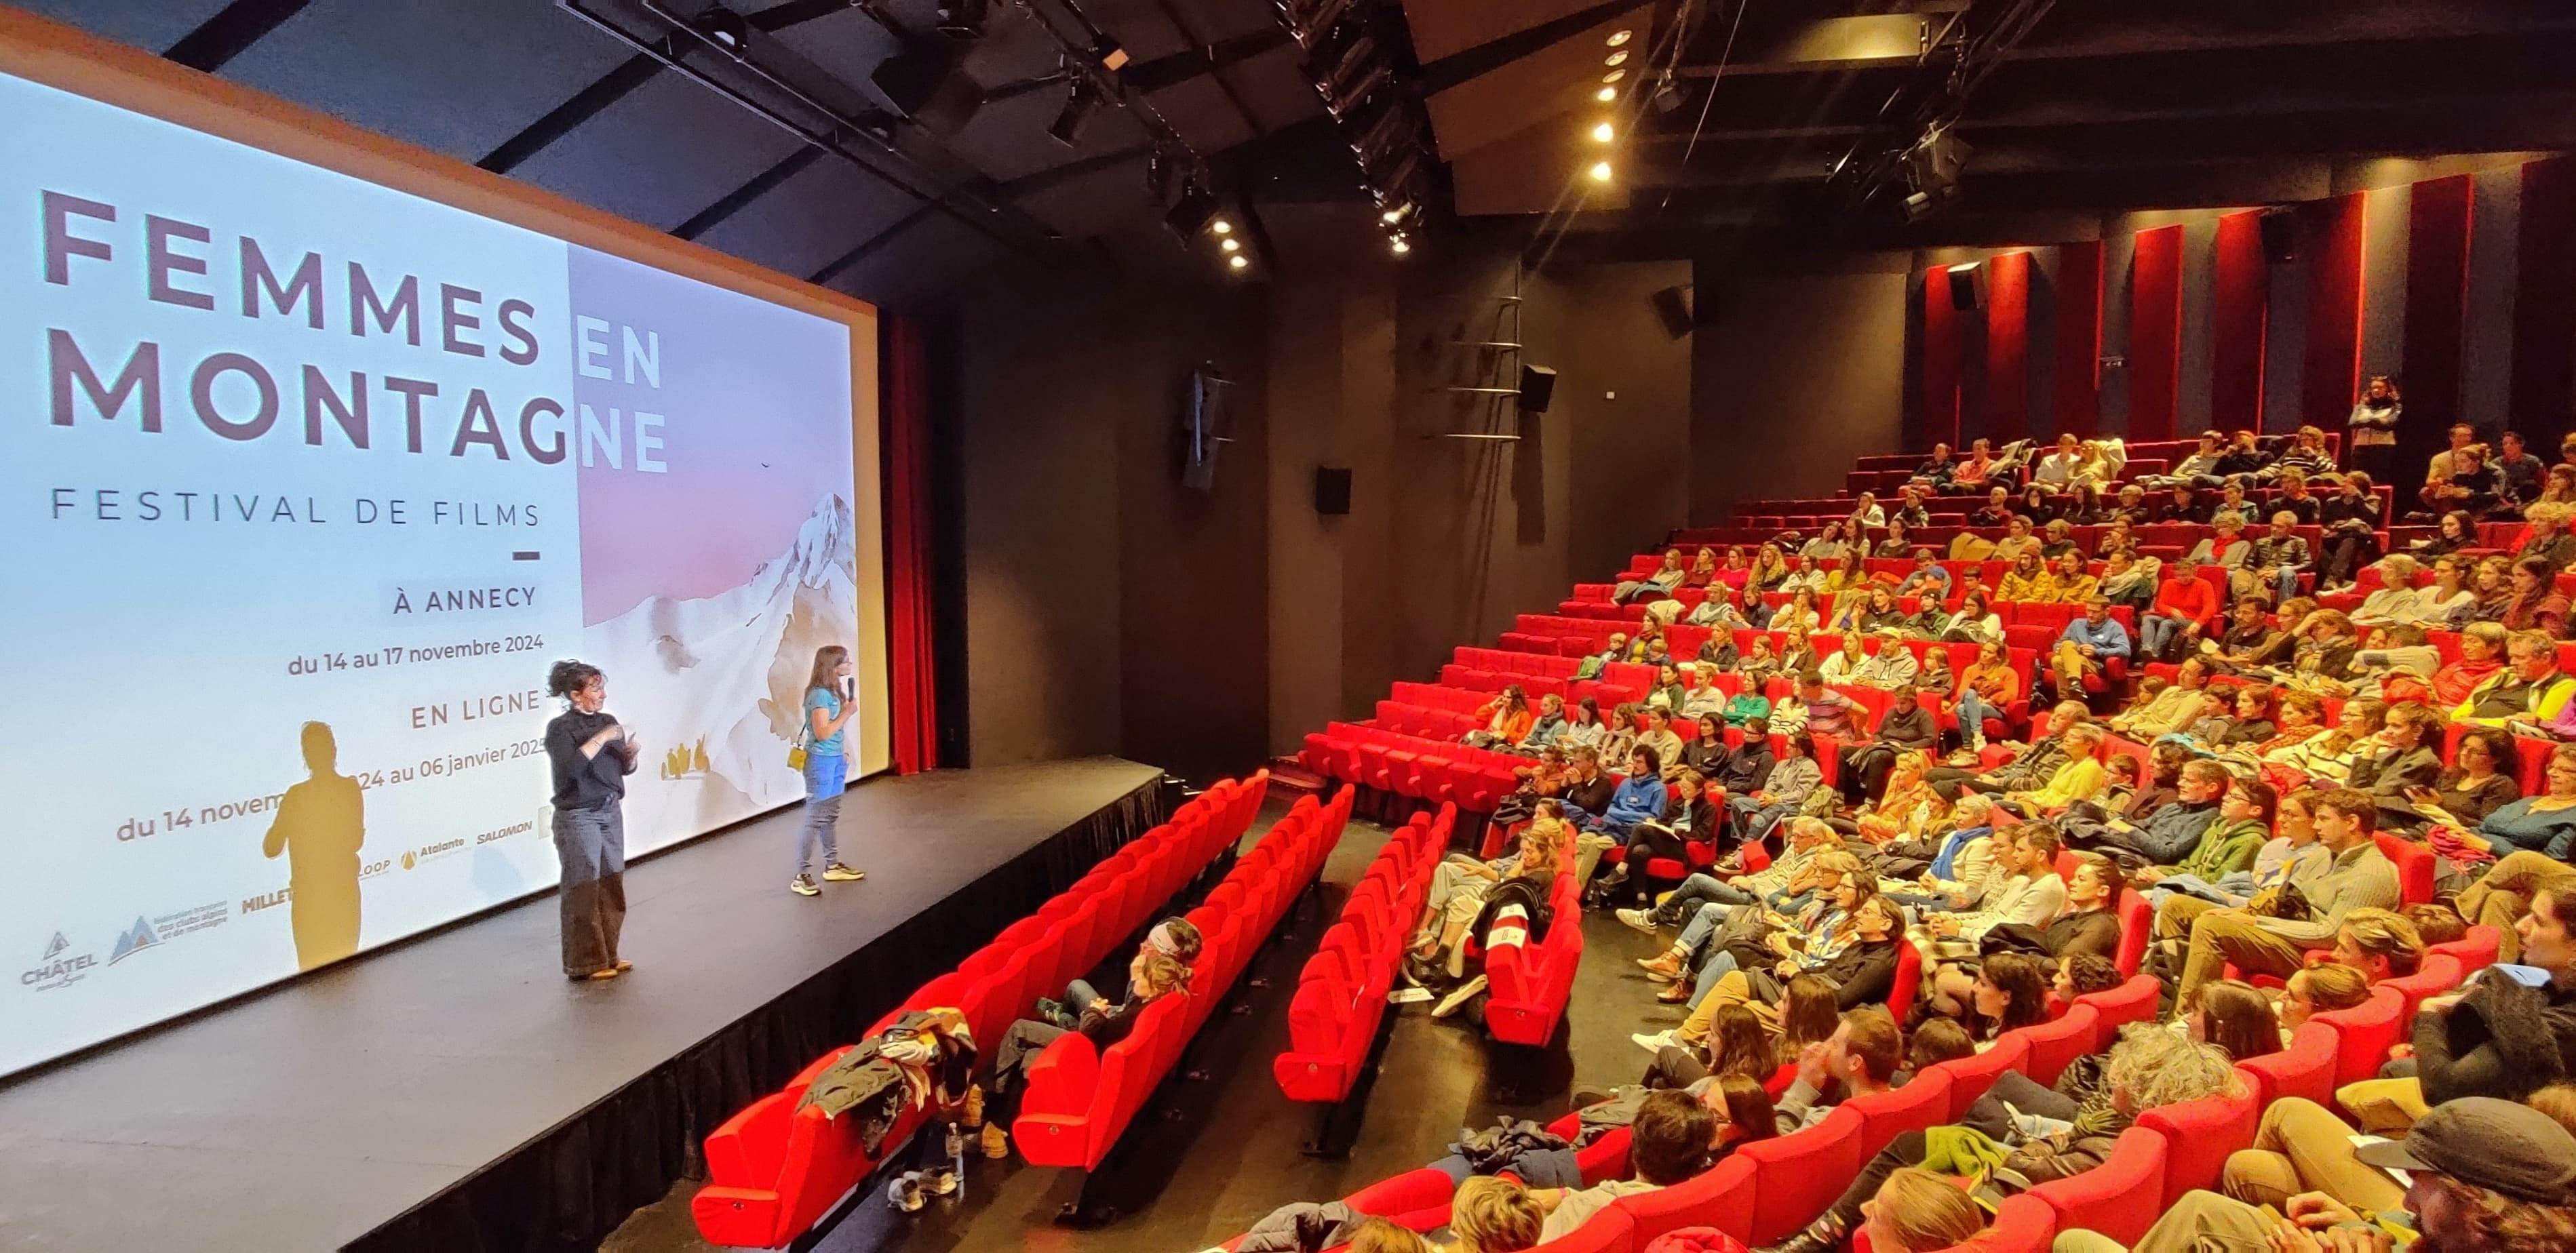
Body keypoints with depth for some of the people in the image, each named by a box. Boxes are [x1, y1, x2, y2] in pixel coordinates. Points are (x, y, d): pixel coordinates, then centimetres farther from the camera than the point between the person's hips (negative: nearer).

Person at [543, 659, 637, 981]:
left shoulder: (608, 721, 8)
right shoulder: (560, 728, -10)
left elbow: (624, 768, 13)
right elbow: (571, 765, -26)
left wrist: (630, 753, -7)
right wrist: (601, 738, -23)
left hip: (611, 812, 6)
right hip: (578, 817, -6)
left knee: (612, 886, 9)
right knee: (584, 891, -1)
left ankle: (608, 955, 20)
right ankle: (585, 964, 8)